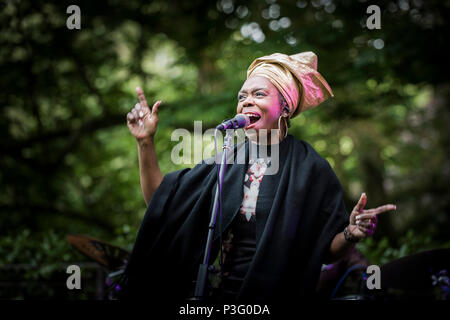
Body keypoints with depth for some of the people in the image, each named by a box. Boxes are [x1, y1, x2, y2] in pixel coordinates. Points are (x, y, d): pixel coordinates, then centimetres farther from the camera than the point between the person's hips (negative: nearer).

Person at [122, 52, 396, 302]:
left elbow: (328, 250, -7)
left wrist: (351, 235, -28)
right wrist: (146, 142, -6)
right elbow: (161, 202, -1)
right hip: (218, 293, 4)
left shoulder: (309, 168, -8)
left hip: (277, 294, -3)